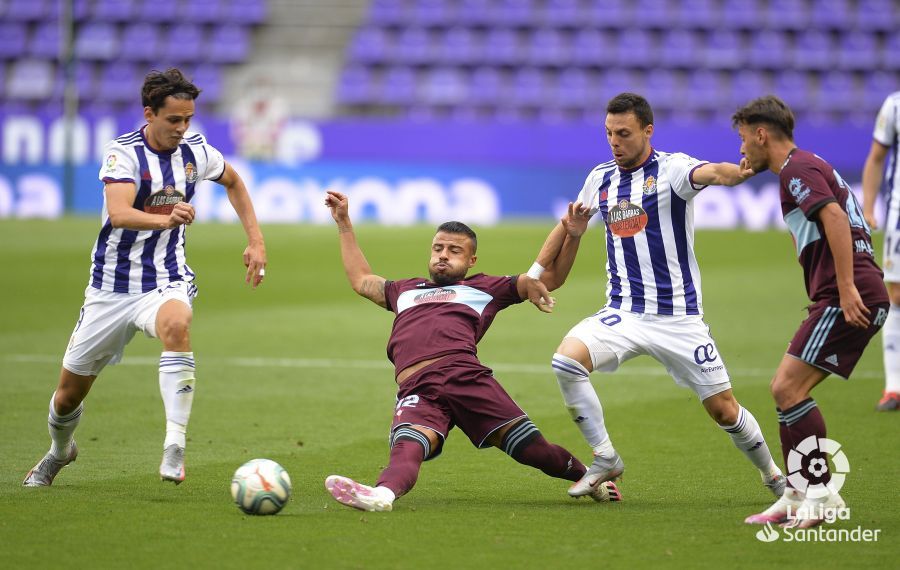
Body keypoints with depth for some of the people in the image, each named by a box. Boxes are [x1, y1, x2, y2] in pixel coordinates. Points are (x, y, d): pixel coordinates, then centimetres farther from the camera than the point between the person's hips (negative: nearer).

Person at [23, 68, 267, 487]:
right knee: (69, 393, 9)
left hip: (166, 281, 1)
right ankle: (60, 451, 44)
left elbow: (233, 182, 22)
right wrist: (165, 220, -53)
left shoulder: (195, 151, -1)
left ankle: (175, 448, -39)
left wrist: (255, 240, 13)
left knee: (175, 325, -37)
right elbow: (119, 213, -34)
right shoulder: (123, 153, -16)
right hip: (112, 286, -1)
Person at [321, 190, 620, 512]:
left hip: (465, 376, -1)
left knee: (533, 450, -8)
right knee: (407, 449, -31)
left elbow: (552, 278, 28)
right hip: (416, 389, 1)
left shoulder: (484, 289, 29)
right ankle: (383, 493, -61)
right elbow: (361, 280, 55)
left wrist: (572, 237, 14)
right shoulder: (407, 290, 40)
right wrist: (344, 223, 56)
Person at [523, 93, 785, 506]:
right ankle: (605, 460, -9)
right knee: (567, 359, -23)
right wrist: (534, 273, 28)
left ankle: (773, 475, 26)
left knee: (723, 409, -1)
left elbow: (709, 173, -31)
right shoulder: (601, 178, 8)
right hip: (623, 313, 4)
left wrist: (737, 172, -54)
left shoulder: (671, 169, -8)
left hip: (678, 314, -4)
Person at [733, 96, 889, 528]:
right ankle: (796, 497, 13)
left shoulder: (798, 168, -7)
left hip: (849, 299, -10)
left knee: (788, 387, -13)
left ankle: (821, 491, -11)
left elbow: (835, 217, -21)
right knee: (787, 391, 11)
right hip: (852, 299, 10)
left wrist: (846, 288, -27)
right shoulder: (805, 166, 25)